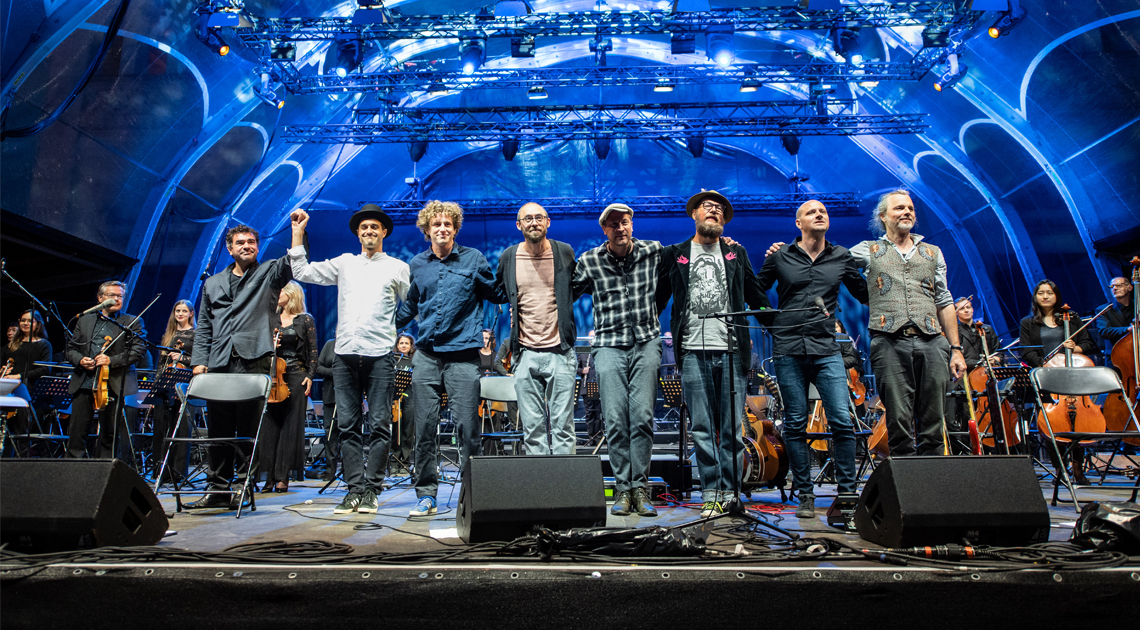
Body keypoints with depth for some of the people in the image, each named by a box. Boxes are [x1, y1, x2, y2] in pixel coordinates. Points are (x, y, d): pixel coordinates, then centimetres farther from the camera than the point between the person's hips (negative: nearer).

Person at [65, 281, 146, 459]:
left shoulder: (133, 322, 6)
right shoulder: (84, 320, 18)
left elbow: (138, 350, -5)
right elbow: (71, 348, 18)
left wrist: (111, 360, -17)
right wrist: (80, 360, -3)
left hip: (113, 385, -3)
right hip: (84, 384, 3)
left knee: (109, 434, 1)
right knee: (76, 432, 3)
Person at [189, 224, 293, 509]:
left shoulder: (269, 273, 13)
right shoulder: (213, 284, 24)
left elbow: (293, 263, -9)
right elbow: (203, 327, 21)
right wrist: (199, 360, 9)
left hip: (254, 361, -4)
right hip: (219, 365, 4)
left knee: (249, 430, -4)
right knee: (218, 429, 5)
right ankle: (217, 488, 14)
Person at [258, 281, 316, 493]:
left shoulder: (306, 320, 4)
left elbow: (313, 350, 2)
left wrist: (310, 376, -6)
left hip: (296, 376, -3)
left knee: (291, 425, -2)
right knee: (270, 424, 0)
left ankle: (283, 476, 2)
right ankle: (271, 476, 5)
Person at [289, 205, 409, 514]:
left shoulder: (398, 268, 12)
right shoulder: (344, 263, 19)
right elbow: (302, 272, 19)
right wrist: (298, 233, 18)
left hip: (380, 354, -3)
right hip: (345, 353, 3)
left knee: (379, 425, -4)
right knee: (348, 425, 3)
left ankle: (372, 490, 3)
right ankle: (354, 489, 9)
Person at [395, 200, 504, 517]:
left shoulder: (473, 259, 5)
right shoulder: (417, 265, 13)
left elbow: (498, 294, 11)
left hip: (462, 355, -3)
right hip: (426, 354, 3)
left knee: (467, 426, -4)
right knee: (425, 426, 4)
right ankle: (426, 494, 16)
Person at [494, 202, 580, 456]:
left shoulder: (565, 253, 3)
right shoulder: (508, 257, 5)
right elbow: (498, 293, 24)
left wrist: (562, 308, 11)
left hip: (560, 351, -1)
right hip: (525, 354, 1)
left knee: (562, 424, 0)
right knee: (532, 426, 5)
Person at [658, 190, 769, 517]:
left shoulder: (737, 254, 17)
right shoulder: (674, 255, 13)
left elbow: (757, 297, 19)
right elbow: (657, 300, 13)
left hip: (732, 351, 1)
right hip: (693, 352, -1)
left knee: (732, 429, 2)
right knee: (702, 429, 1)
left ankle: (730, 493, 13)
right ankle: (711, 494, 10)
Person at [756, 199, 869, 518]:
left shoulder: (842, 257, 11)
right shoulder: (780, 256, 6)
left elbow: (865, 294, 18)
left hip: (826, 349, 1)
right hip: (788, 350, -1)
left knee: (842, 420, -7)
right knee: (795, 424, 3)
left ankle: (848, 491, 8)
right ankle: (805, 494, 14)